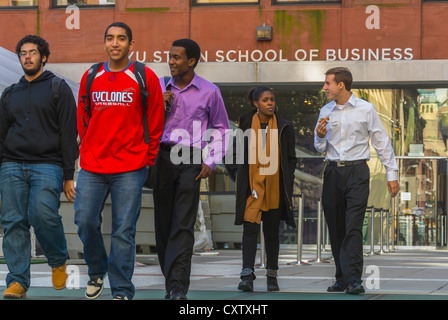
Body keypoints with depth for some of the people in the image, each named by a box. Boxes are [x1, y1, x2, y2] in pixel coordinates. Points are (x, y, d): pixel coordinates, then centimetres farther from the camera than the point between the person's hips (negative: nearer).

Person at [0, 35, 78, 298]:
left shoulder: (58, 88, 7)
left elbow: (69, 133, 2)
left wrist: (68, 175, -5)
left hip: (47, 165, -4)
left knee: (43, 214, -22)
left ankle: (59, 261, 3)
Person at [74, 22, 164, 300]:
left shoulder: (146, 78, -1)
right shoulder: (91, 77, 8)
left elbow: (155, 123, 4)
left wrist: (148, 159, 4)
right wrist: (90, 149, 12)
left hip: (130, 168, -3)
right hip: (92, 167, 3)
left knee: (124, 231, -3)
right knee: (85, 222, 1)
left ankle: (122, 291, 3)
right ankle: (97, 272, 26)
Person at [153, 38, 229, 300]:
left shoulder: (209, 91, 4)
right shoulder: (159, 87, 12)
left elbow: (221, 129, 12)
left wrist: (210, 161, 1)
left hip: (190, 160, -3)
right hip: (162, 157, 3)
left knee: (183, 225, -11)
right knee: (163, 222, 4)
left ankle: (178, 287, -16)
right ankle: (170, 281, 15)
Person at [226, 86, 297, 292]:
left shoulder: (284, 128, 5)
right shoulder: (244, 125, 1)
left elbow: (291, 159, 10)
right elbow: (233, 155, 11)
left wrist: (287, 183, 2)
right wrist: (237, 176, 1)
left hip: (275, 187, 2)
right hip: (252, 185, -1)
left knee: (272, 232, 8)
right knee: (251, 228, -13)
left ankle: (272, 276, 20)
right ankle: (247, 275, -17)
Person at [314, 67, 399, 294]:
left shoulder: (366, 109, -1)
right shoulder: (325, 112, 10)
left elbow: (381, 142, 4)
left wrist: (391, 174, 3)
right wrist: (320, 136, -6)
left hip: (357, 172, -4)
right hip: (333, 171, 4)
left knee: (353, 227, -14)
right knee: (335, 228, 4)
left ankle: (353, 279, -19)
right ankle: (341, 278, 12)